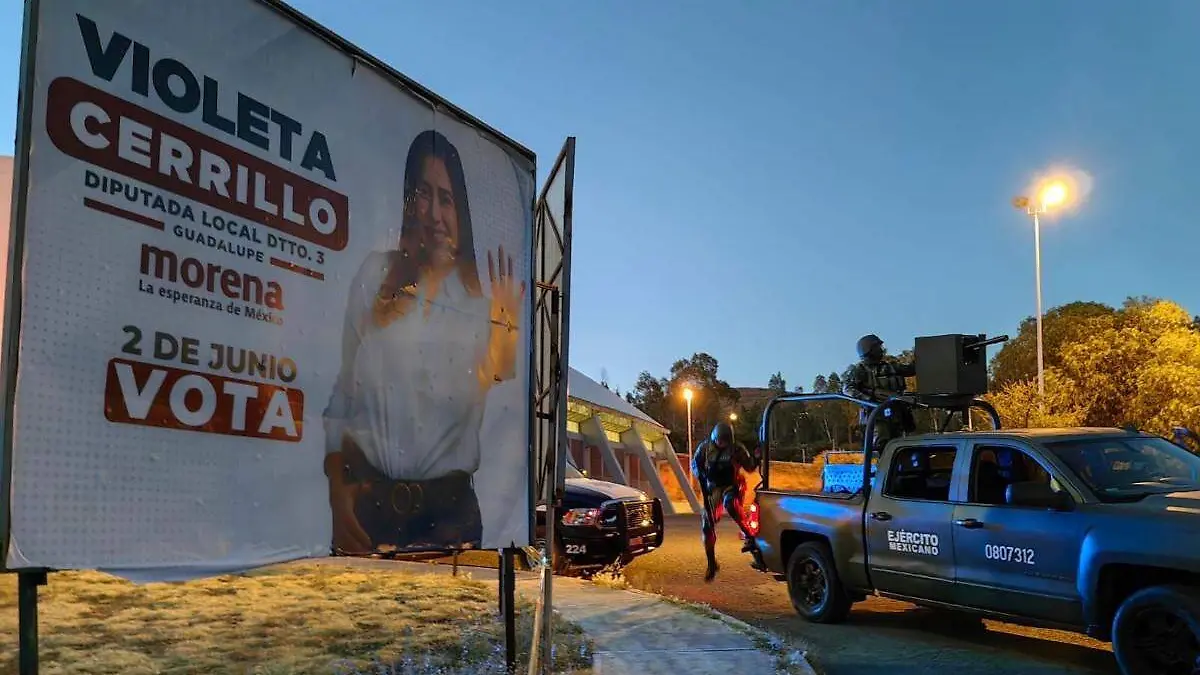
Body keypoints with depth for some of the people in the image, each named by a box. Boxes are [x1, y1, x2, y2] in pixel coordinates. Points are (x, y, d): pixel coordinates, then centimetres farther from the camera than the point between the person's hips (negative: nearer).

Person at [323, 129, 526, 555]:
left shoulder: (482, 302, 3)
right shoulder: (376, 273, 3)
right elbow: (341, 389, 6)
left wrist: (508, 329, -7)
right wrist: (337, 487, 0)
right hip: (367, 494, 0)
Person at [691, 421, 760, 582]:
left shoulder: (737, 449, -9)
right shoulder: (705, 447, -5)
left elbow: (749, 468, -1)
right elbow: (695, 463, 7)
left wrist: (756, 460, -22)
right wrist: (700, 474, -13)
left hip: (730, 486, -3)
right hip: (712, 488, 3)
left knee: (730, 504, -39)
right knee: (708, 525, 0)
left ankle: (749, 536, -31)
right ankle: (711, 564, 14)